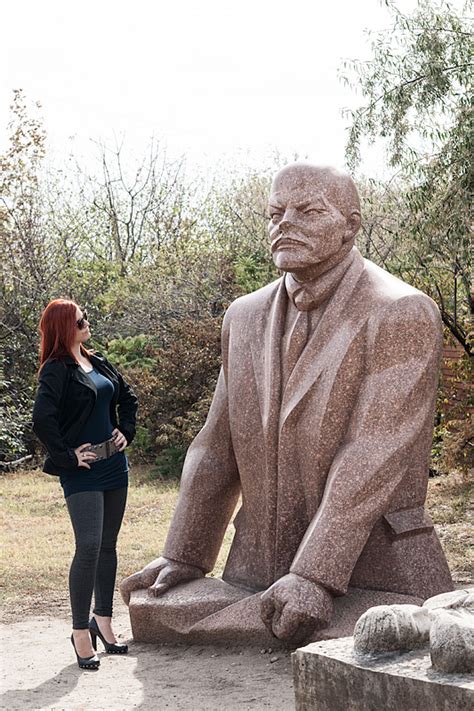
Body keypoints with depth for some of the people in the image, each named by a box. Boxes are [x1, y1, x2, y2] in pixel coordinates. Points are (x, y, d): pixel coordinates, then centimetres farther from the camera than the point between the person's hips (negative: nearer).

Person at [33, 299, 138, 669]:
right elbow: (42, 419, -23)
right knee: (89, 547, -12)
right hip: (83, 472, -7)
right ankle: (81, 631, -2)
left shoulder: (99, 363, 11)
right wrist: (67, 457, -17)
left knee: (108, 545, 13)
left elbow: (128, 397, 24)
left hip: (114, 465, 7)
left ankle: (103, 620, 25)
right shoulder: (57, 370, -12)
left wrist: (126, 431, 11)